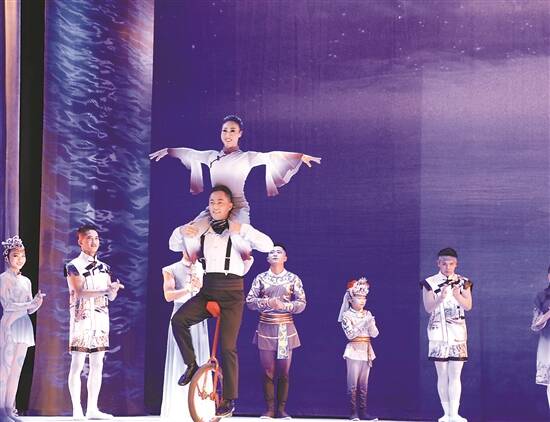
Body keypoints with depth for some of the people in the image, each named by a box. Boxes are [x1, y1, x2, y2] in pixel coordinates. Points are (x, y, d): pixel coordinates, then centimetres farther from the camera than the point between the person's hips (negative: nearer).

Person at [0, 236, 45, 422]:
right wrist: (30, 304, -20)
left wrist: (37, 302, -8)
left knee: (16, 369, 6)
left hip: (24, 326, 6)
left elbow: (30, 309, 13)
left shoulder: (26, 281, 16)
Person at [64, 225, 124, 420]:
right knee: (78, 364, -6)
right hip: (82, 318, -6)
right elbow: (80, 293, -17)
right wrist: (105, 290, -28)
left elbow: (111, 297, 12)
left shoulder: (104, 267, 14)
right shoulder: (74, 266, -4)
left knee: (97, 364, 6)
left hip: (101, 318, 6)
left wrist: (114, 289, -12)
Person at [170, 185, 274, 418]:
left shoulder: (239, 228, 2)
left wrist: (242, 231, -20)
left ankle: (229, 399, 6)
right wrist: (184, 234, -3)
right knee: (178, 319, -23)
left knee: (228, 347, -4)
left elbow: (268, 245, -11)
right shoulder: (202, 230, 10)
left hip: (231, 292, -3)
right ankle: (191, 365, -3)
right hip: (207, 290, 3)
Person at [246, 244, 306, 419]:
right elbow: (250, 301, 0)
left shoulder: (293, 278, 4)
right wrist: (268, 302, -14)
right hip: (266, 328, 0)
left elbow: (302, 303, 0)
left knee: (284, 371, 2)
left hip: (286, 329, 0)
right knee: (268, 370, 1)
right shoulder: (261, 278, 5)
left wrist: (284, 305, -15)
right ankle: (269, 409, 5)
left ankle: (281, 409, 8)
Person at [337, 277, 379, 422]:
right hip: (354, 350, -5)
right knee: (353, 384, -5)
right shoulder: (347, 315, -4)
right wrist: (363, 324, -21)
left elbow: (374, 334, 6)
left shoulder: (367, 314, 10)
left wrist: (371, 324, -12)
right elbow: (350, 334, -14)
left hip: (366, 351, 5)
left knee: (364, 383, 6)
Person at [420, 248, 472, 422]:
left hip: (458, 332, 0)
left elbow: (468, 306, -2)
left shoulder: (463, 282, 7)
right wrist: (441, 298, -23)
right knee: (442, 375, 1)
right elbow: (428, 308, -5)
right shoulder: (430, 283, 2)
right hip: (438, 333, 0)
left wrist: (458, 296, -21)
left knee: (455, 375, -6)